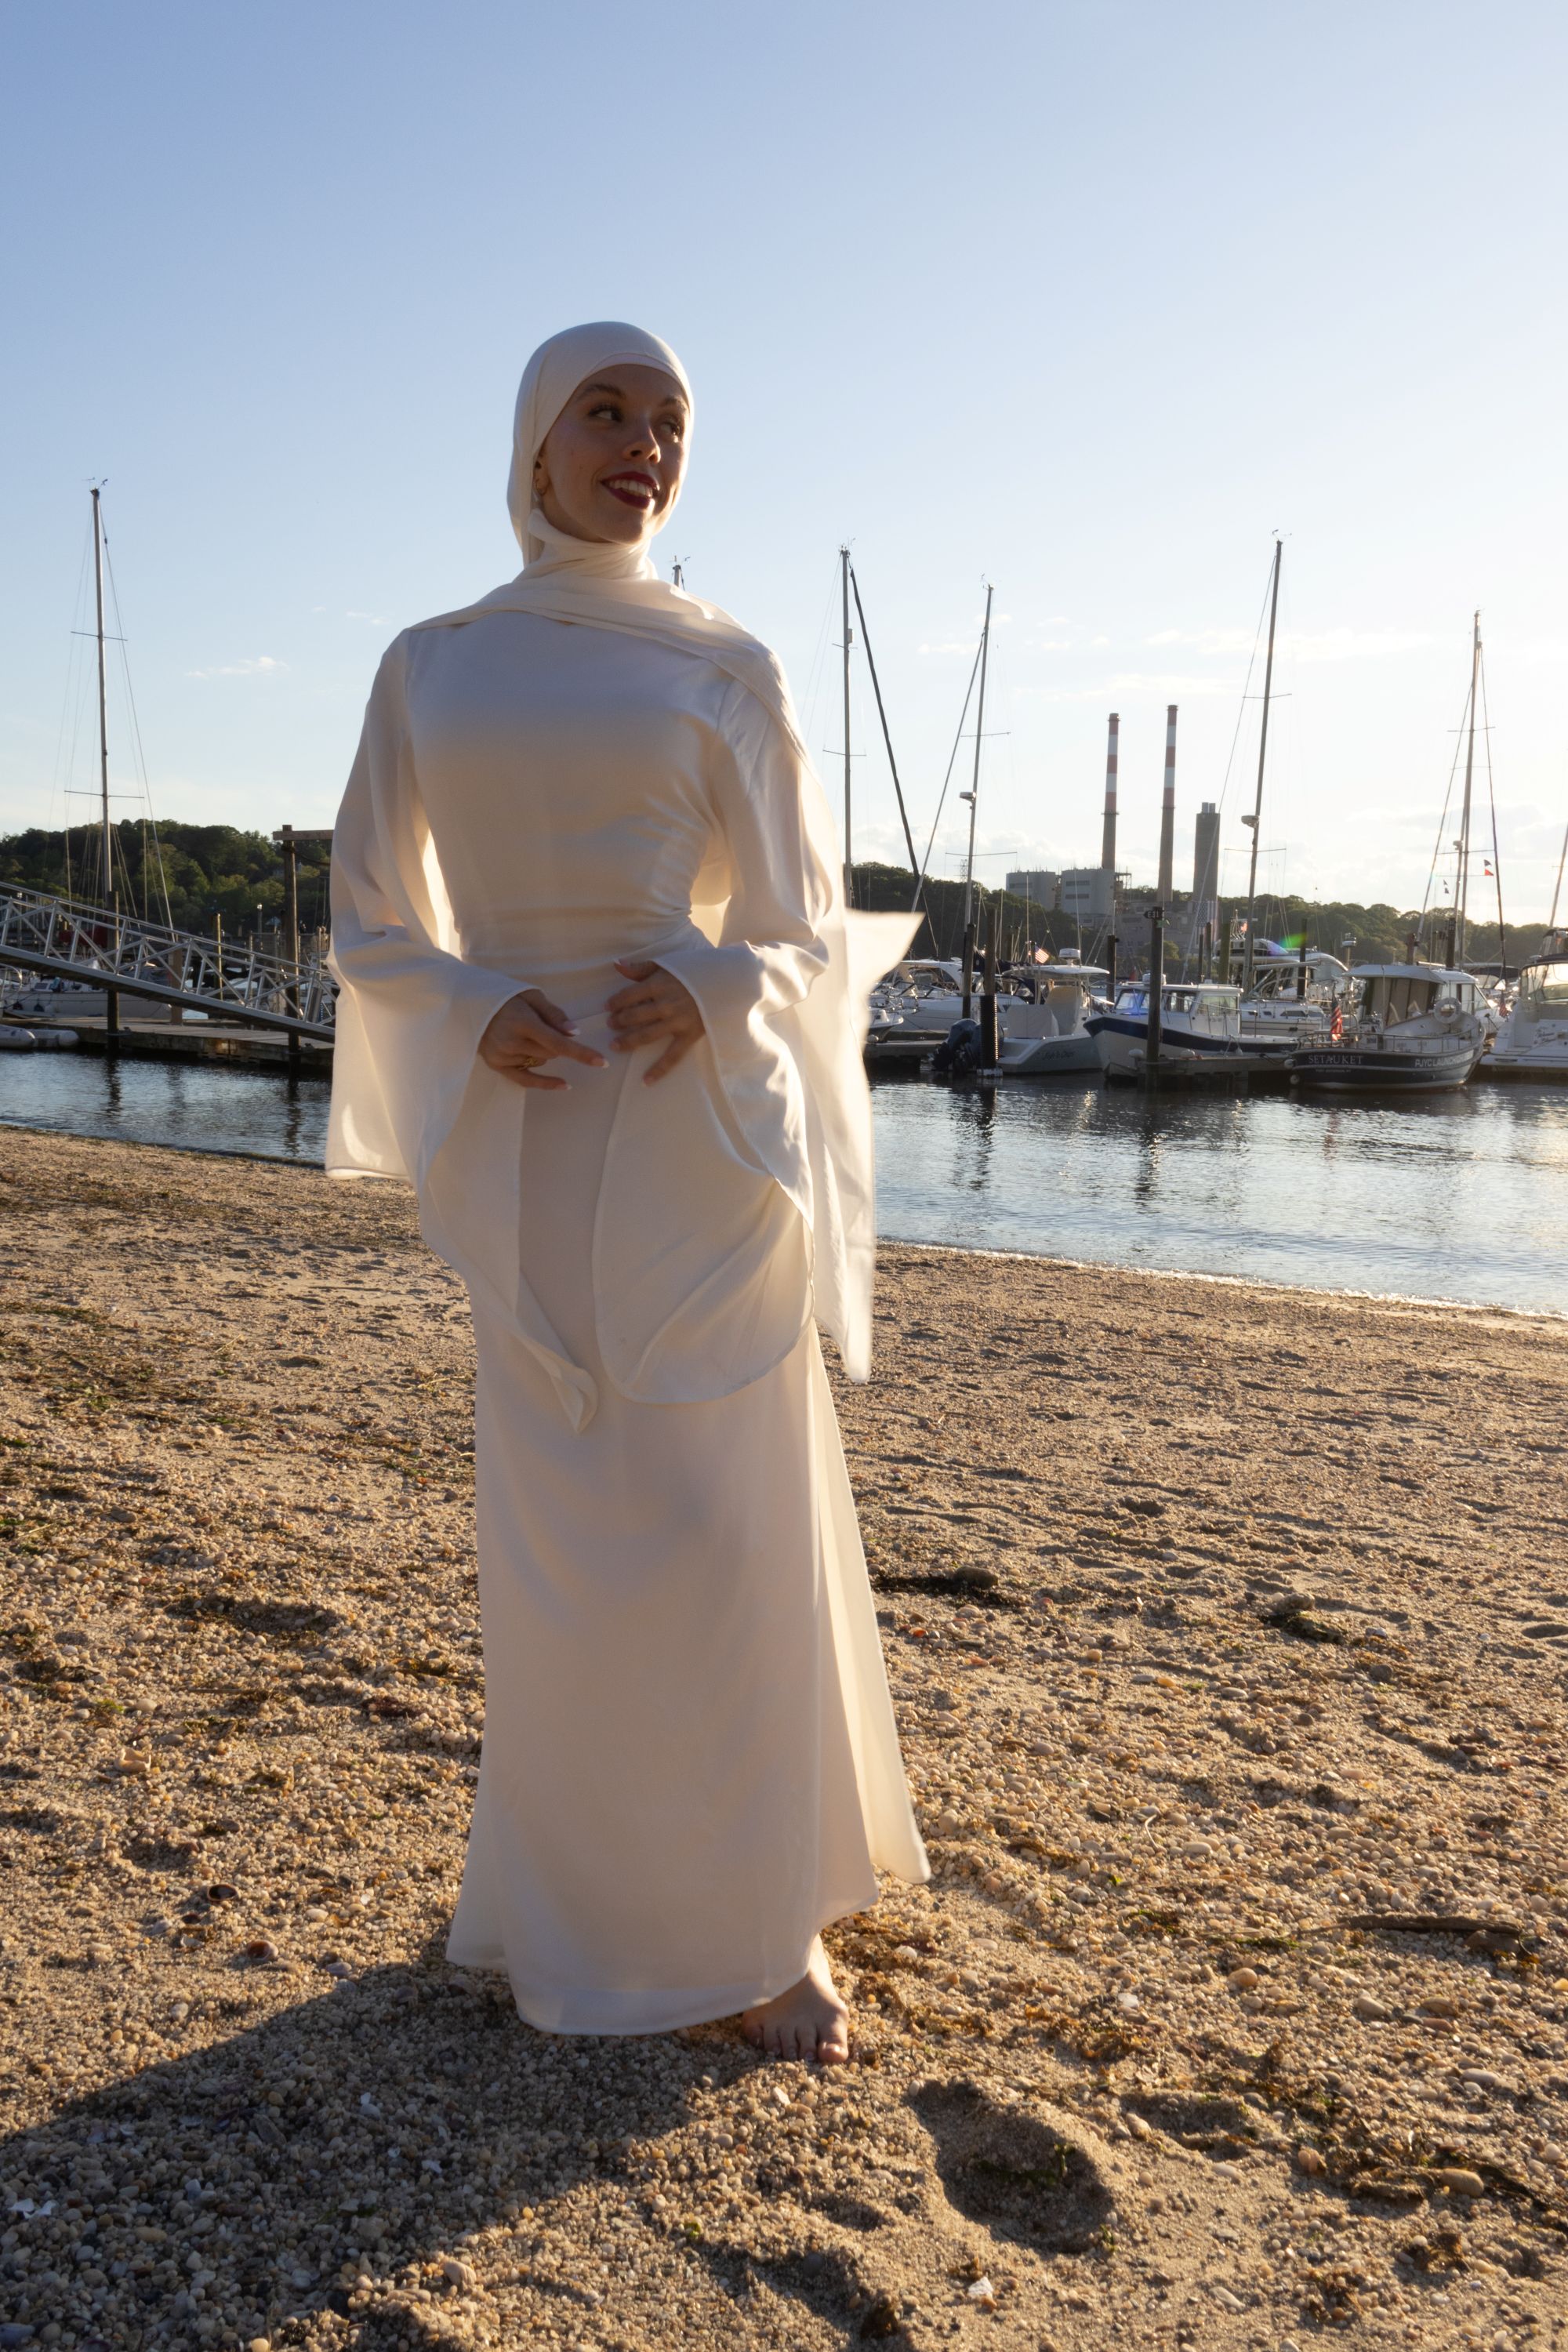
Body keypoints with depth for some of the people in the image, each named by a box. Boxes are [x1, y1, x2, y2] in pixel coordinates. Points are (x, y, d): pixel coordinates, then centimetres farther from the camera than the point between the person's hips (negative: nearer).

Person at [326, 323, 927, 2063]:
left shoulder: (727, 669, 6)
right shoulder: (427, 667, 11)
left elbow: (804, 933, 6)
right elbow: (370, 925, 11)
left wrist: (707, 989, -16)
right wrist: (474, 1014, -10)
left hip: (700, 1122, -1)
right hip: (529, 1146, 2)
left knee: (730, 1526, -2)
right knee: (563, 1529, 6)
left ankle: (763, 1922, 16)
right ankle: (576, 1896, 27)